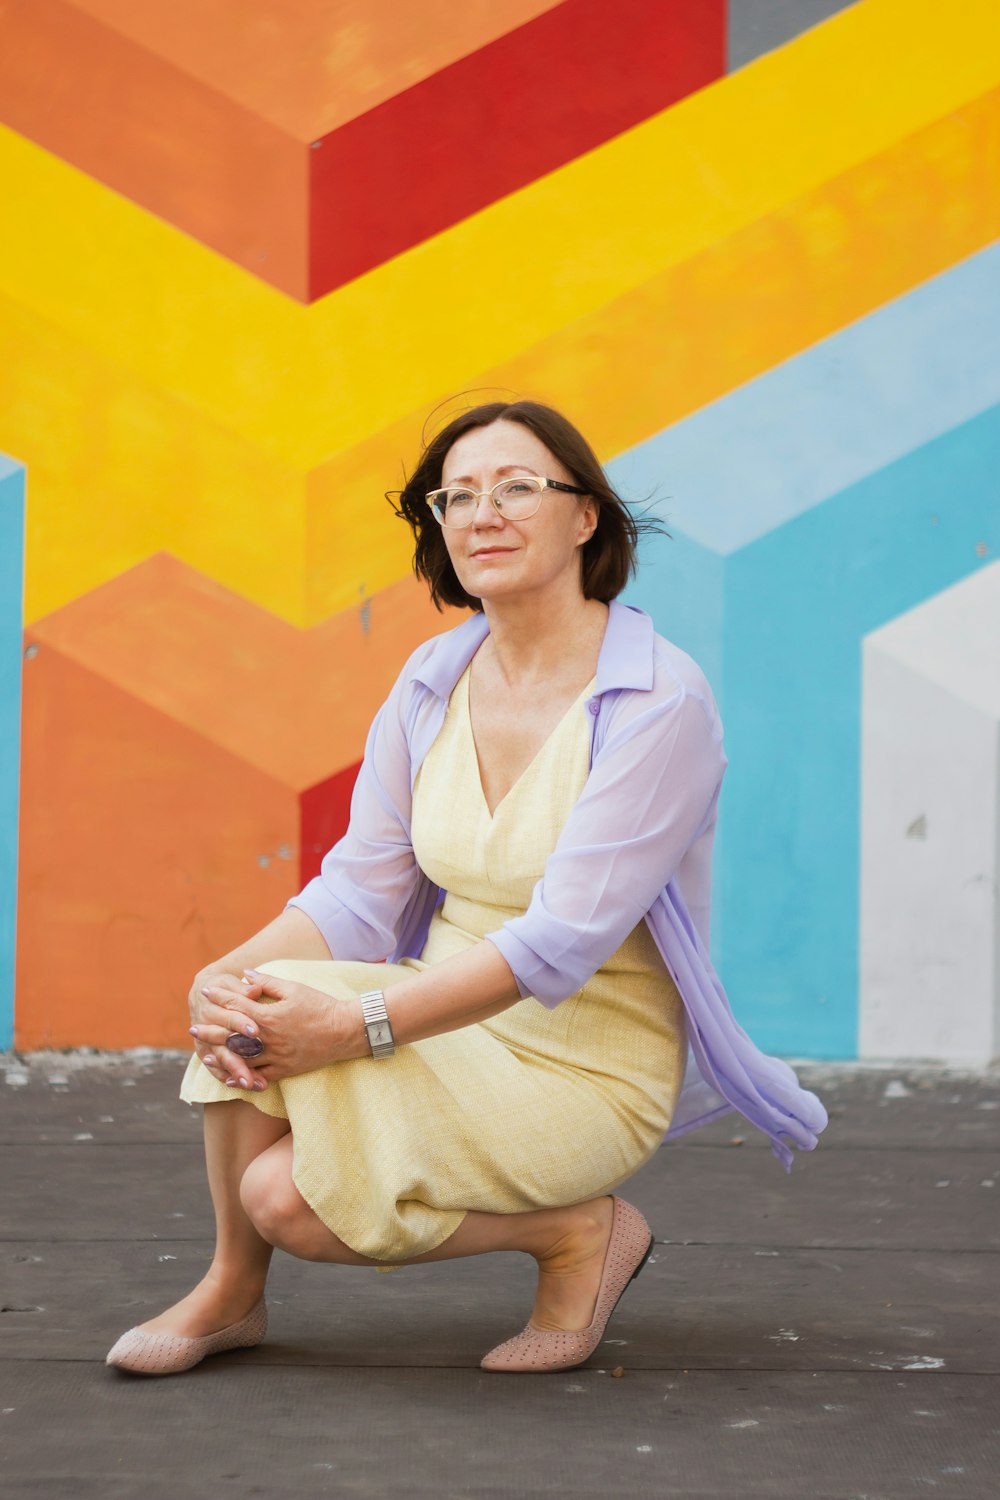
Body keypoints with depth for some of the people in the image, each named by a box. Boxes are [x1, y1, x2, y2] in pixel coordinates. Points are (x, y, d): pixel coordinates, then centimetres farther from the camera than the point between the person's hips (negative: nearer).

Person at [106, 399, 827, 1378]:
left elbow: (559, 941, -24)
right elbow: (360, 890, 1)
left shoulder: (661, 702, -18)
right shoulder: (433, 681, 3)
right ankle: (232, 1291, -3)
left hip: (586, 1061, -6)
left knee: (291, 1197, -22)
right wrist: (228, 978, -19)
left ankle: (581, 1230, -1)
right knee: (252, 1003, -24)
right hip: (450, 1021, 6)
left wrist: (355, 1025, -30)